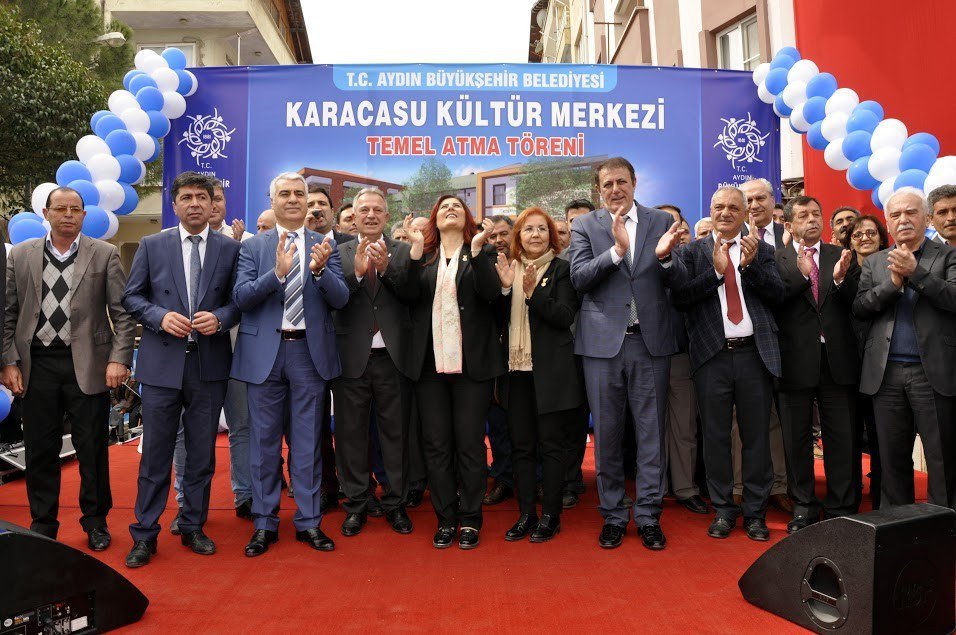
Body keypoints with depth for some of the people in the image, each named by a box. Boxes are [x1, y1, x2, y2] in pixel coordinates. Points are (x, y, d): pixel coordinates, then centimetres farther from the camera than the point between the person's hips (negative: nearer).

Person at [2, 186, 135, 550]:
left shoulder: (105, 254, 2)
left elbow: (123, 312, -1)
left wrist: (119, 358, -10)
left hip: (88, 365, -2)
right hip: (37, 365, 2)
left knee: (92, 448, 5)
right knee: (40, 450, 10)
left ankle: (95, 521, 22)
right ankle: (42, 524, 25)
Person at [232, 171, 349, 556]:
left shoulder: (326, 247, 5)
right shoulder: (253, 247, 5)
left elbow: (341, 300, -4)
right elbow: (241, 297, -7)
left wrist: (320, 269, -22)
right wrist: (278, 272, -23)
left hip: (310, 351, 0)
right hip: (264, 352, 0)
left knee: (308, 441, 8)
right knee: (264, 440, 9)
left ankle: (308, 521, 21)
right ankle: (264, 523, 22)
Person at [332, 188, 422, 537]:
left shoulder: (402, 251, 5)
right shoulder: (339, 253, 5)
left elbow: (411, 295, -8)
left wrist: (386, 268, -22)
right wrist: (356, 271, -22)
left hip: (392, 357, 0)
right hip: (352, 357, 0)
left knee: (395, 433, 9)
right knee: (351, 433, 9)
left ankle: (395, 503, 24)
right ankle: (356, 504, 24)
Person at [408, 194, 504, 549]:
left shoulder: (483, 252, 7)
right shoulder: (423, 255, 12)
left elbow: (491, 292, -10)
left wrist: (477, 249, -19)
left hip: (471, 362, -2)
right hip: (430, 362, 2)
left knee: (469, 443, 3)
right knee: (436, 443, 6)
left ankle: (470, 519, 15)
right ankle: (445, 519, 18)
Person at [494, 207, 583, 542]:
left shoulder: (562, 269, -2)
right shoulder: (509, 269, 10)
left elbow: (565, 316, -12)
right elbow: (499, 320, 7)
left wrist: (533, 292, -22)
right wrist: (505, 288, -9)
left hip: (551, 371, -4)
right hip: (517, 369, 5)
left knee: (552, 445, 4)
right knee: (521, 446, 10)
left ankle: (550, 515, 16)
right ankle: (526, 514, 21)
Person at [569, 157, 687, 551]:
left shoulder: (661, 222, 7)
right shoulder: (585, 226, 4)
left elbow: (675, 282, 3)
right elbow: (579, 278, -9)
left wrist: (664, 256, -18)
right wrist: (617, 249, -21)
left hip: (651, 340, 1)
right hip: (603, 341, 0)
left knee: (651, 432, 7)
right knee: (607, 433, 8)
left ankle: (649, 516, 21)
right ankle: (613, 515, 22)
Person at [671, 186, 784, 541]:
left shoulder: (762, 250, 10)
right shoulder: (693, 251, 6)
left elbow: (777, 295, -2)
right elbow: (679, 298, -7)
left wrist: (750, 265, -15)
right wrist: (716, 271, -16)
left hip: (755, 353, 1)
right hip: (712, 355, -1)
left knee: (757, 436, 7)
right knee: (715, 437, 7)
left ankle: (755, 512, 20)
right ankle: (723, 510, 21)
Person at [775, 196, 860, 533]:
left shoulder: (842, 256, 9)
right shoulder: (776, 259, 2)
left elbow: (858, 303, 0)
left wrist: (840, 279, -17)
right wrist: (800, 273, -23)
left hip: (838, 360, 2)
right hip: (796, 361, -1)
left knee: (842, 440, 6)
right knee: (797, 439, 9)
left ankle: (841, 511, 20)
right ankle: (803, 507, 24)